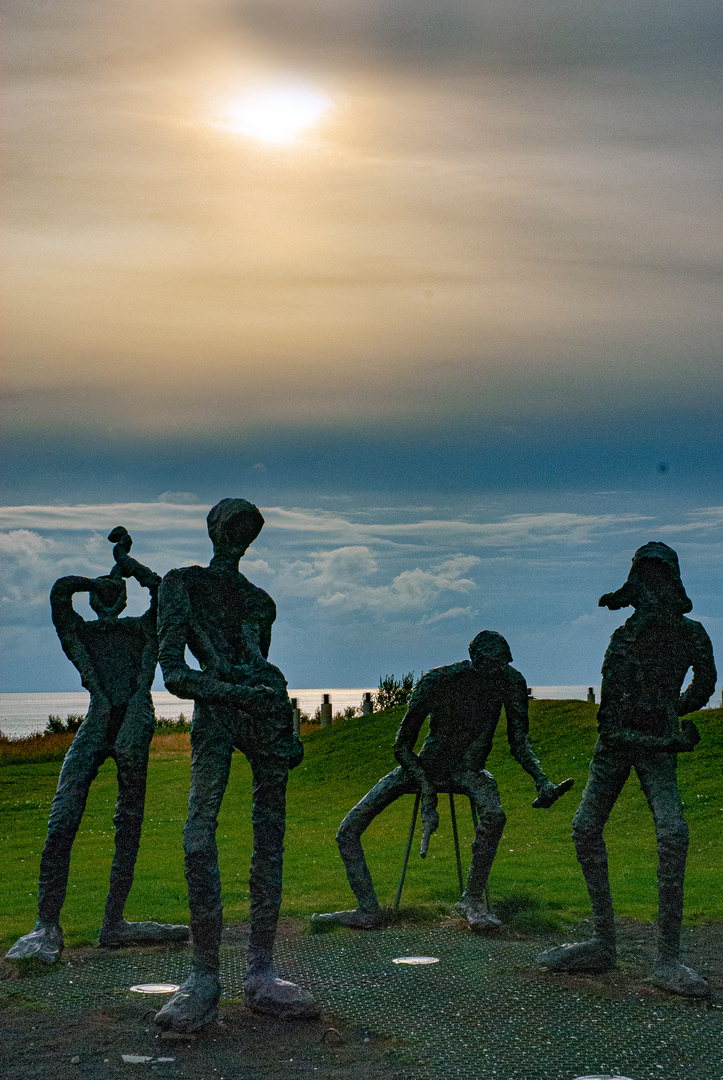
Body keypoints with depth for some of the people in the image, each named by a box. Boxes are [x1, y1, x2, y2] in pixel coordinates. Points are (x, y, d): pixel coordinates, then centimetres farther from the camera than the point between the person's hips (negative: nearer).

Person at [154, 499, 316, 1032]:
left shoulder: (260, 601, 27)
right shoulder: (182, 583, 12)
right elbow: (172, 671, 1)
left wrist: (287, 730, 18)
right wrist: (229, 689, -14)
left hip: (269, 710, 5)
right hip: (215, 708, -5)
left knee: (270, 837, -2)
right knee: (199, 837, -17)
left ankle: (262, 973, -1)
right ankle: (205, 976, -16)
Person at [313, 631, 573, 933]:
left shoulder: (511, 681, -13)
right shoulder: (436, 681, -22)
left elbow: (519, 741, -1)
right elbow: (402, 745, -16)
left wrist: (542, 780, -18)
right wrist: (427, 791, -29)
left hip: (468, 771, 0)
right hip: (424, 766, 0)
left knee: (494, 813, -37)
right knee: (348, 830, -12)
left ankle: (472, 900, -23)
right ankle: (368, 911, -7)